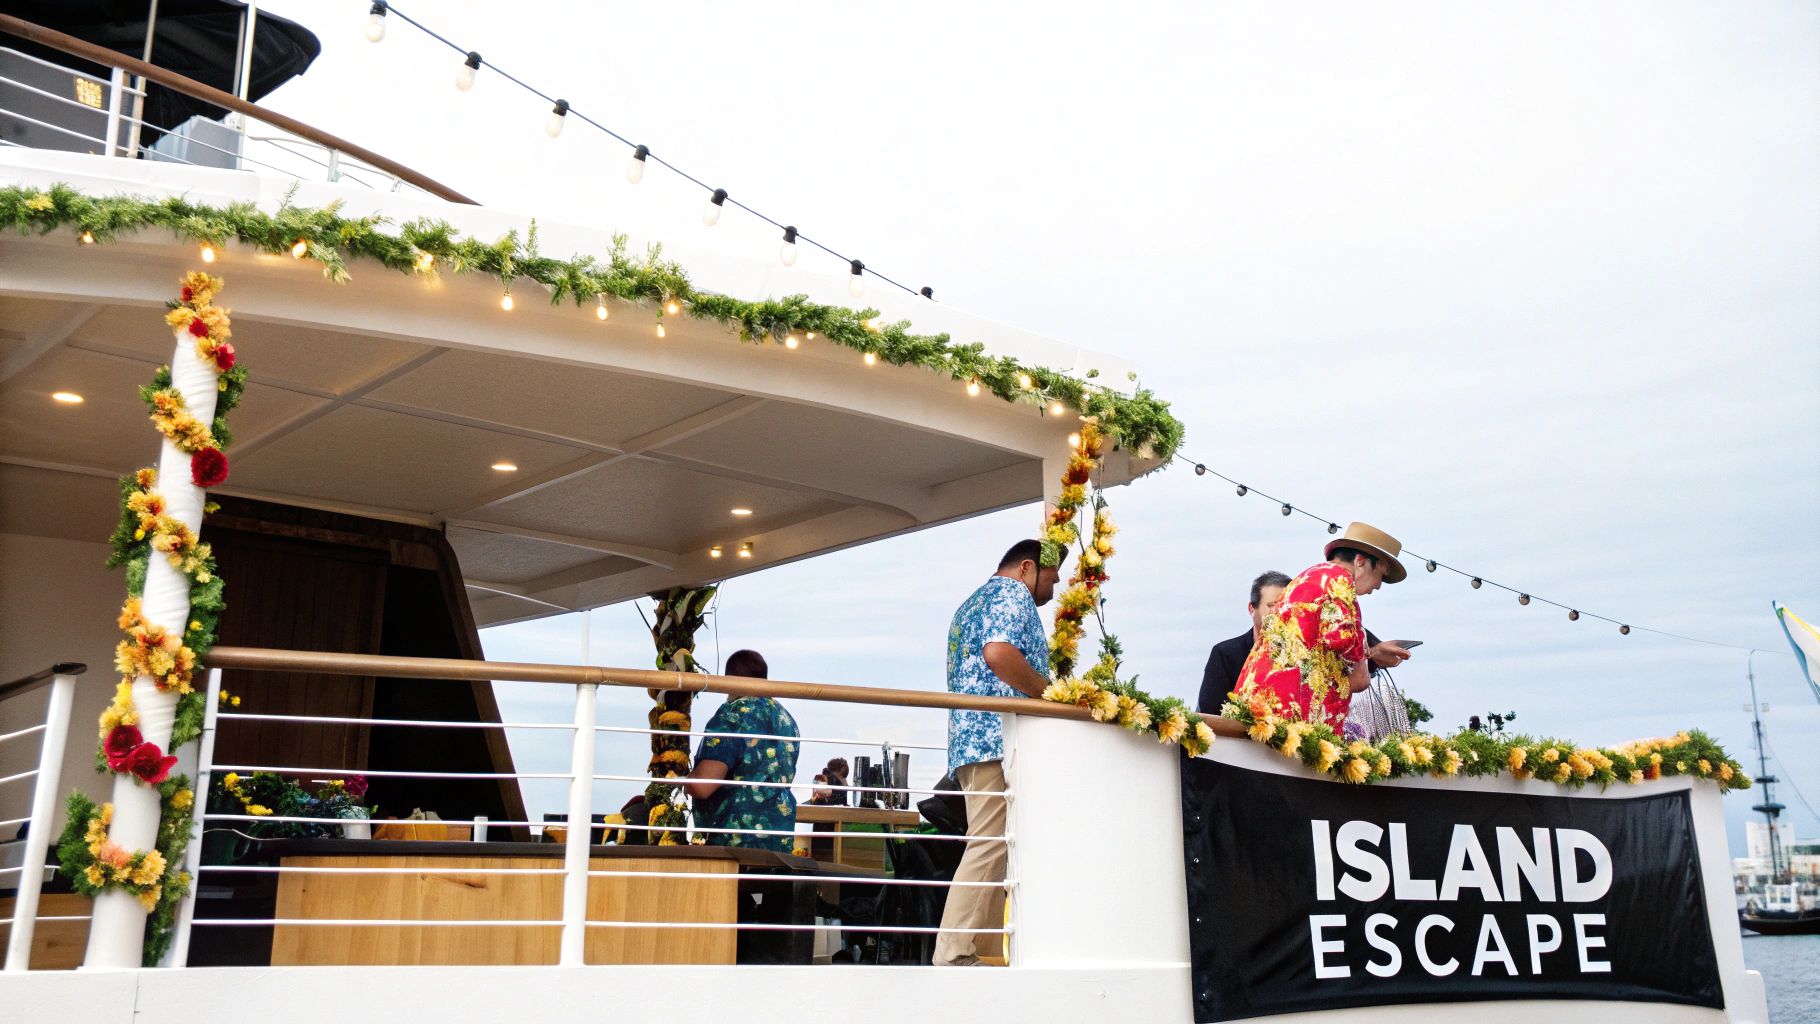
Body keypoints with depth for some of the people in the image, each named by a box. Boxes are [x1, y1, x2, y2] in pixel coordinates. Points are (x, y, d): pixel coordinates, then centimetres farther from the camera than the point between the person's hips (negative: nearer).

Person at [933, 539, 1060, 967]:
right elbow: (998, 652, -17)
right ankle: (954, 954, -15)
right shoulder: (1012, 592, 1)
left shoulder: (971, 604, 30)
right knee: (990, 847, -12)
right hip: (1003, 738, -10)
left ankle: (954, 953, 2)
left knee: (987, 848, 6)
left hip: (969, 738, 10)